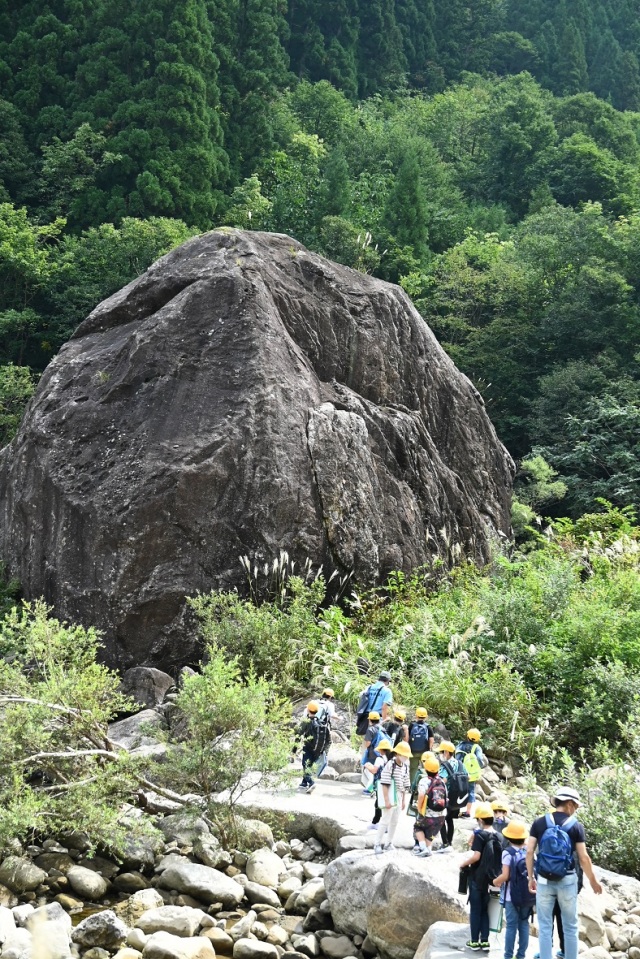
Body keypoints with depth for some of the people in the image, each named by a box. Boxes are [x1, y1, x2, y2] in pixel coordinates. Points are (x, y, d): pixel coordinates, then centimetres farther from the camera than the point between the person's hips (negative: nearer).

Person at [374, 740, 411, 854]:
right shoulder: (389, 765, -16)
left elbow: (405, 785, 14)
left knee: (394, 821, 11)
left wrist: (404, 800, 13)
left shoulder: (405, 767, 8)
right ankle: (377, 844, 1)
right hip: (389, 798, -7)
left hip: (398, 798, 7)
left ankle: (389, 843, 22)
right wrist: (387, 800, -19)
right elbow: (385, 784, -17)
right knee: (385, 820, -6)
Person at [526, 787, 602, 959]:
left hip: (544, 880, 1)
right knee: (570, 927, 12)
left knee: (545, 927, 7)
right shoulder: (576, 826, -5)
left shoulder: (539, 823, 0)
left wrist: (531, 878, 9)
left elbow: (529, 852, -2)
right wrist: (593, 881, 8)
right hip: (567, 881, -1)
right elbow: (583, 858, -6)